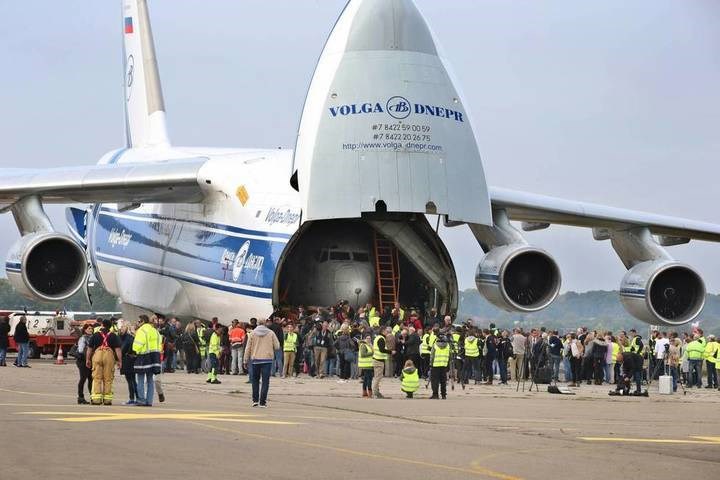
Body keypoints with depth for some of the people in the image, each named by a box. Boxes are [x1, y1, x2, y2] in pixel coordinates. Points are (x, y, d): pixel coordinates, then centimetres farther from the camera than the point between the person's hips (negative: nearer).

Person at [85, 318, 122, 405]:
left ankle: (96, 398, -3)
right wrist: (120, 361, 2)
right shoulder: (113, 336, 8)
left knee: (96, 378, 3)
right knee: (108, 379, 5)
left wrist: (87, 359, 16)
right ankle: (107, 399, 6)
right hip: (109, 355, 0)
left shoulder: (95, 335, 11)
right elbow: (117, 349, 1)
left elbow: (89, 348, 10)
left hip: (97, 355, 1)